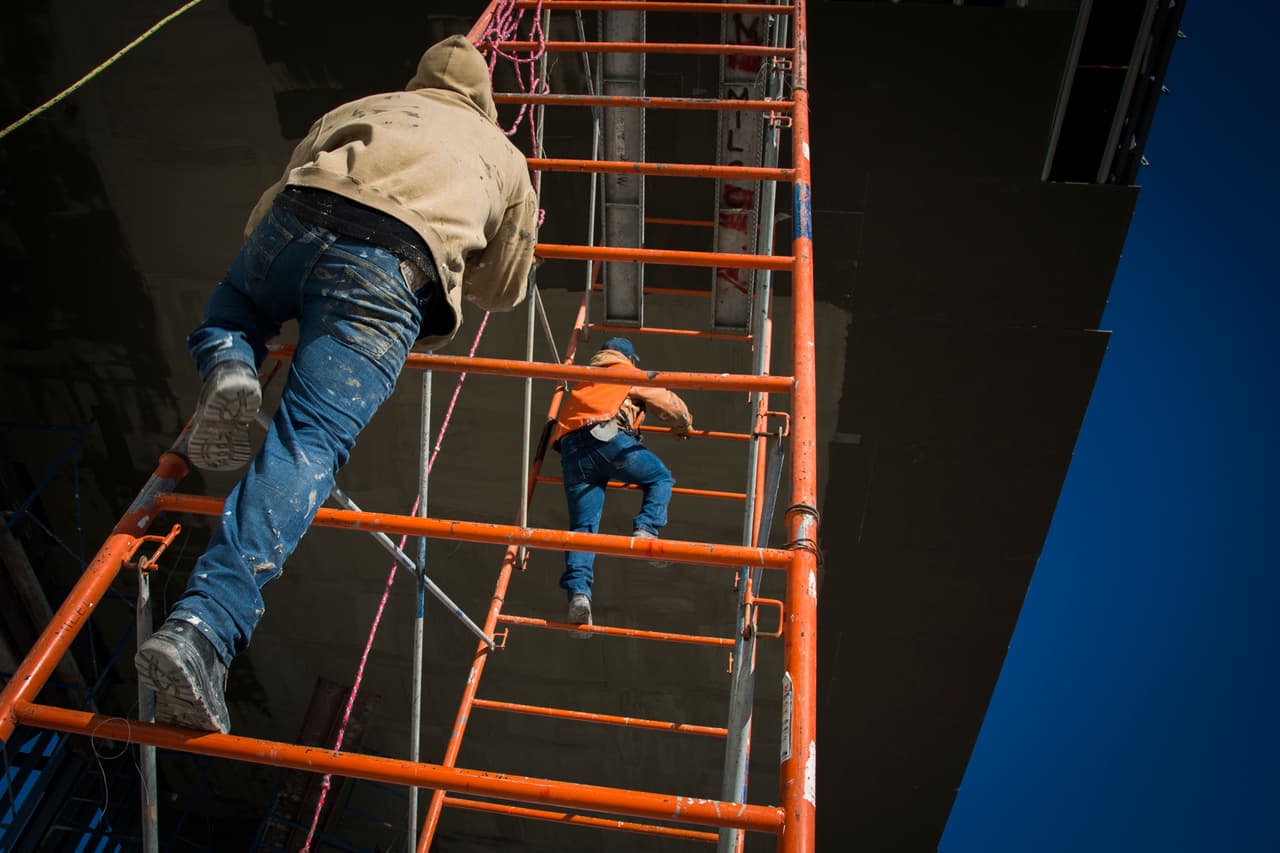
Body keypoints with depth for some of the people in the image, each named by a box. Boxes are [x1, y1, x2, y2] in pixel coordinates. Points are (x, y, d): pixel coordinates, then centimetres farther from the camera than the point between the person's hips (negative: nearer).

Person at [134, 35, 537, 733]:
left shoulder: (355, 110, 37)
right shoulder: (503, 154, 34)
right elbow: (503, 290, 40)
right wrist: (454, 265, 59)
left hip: (295, 217, 3)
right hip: (391, 269, -2)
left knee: (225, 317, 34)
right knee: (306, 445, -13)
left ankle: (228, 371, 0)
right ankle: (201, 632, -29)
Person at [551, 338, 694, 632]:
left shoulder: (582, 383, 38)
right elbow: (669, 403, 26)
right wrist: (684, 426, 46)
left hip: (571, 449, 5)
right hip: (608, 438, -4)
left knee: (582, 526, 1)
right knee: (661, 478, 14)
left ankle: (578, 590, -17)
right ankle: (646, 529, -11)